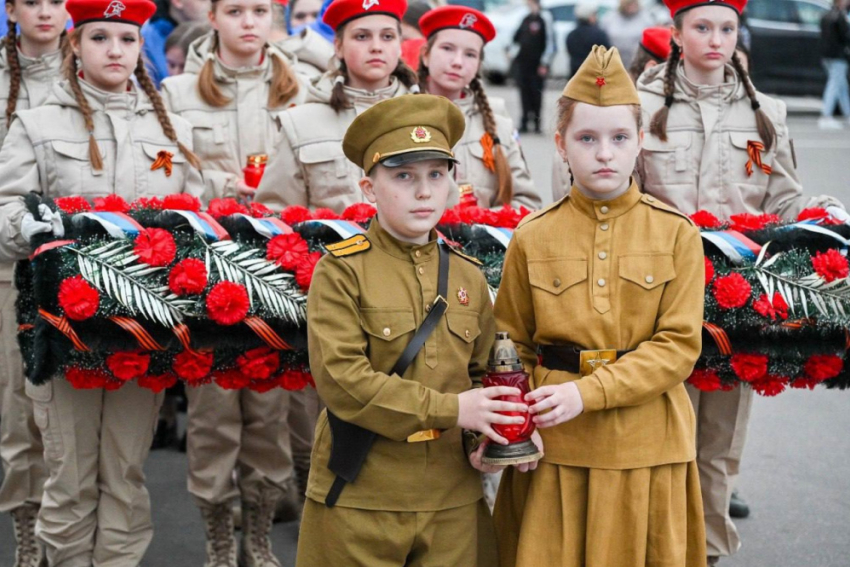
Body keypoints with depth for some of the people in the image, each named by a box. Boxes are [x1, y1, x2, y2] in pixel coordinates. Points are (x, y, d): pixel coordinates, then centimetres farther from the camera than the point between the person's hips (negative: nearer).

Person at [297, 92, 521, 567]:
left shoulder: (468, 276, 10)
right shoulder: (341, 271, -6)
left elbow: (485, 375, 14)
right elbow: (340, 378, -16)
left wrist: (488, 435, -7)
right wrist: (450, 410, -17)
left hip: (454, 500, 4)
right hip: (359, 499, -4)